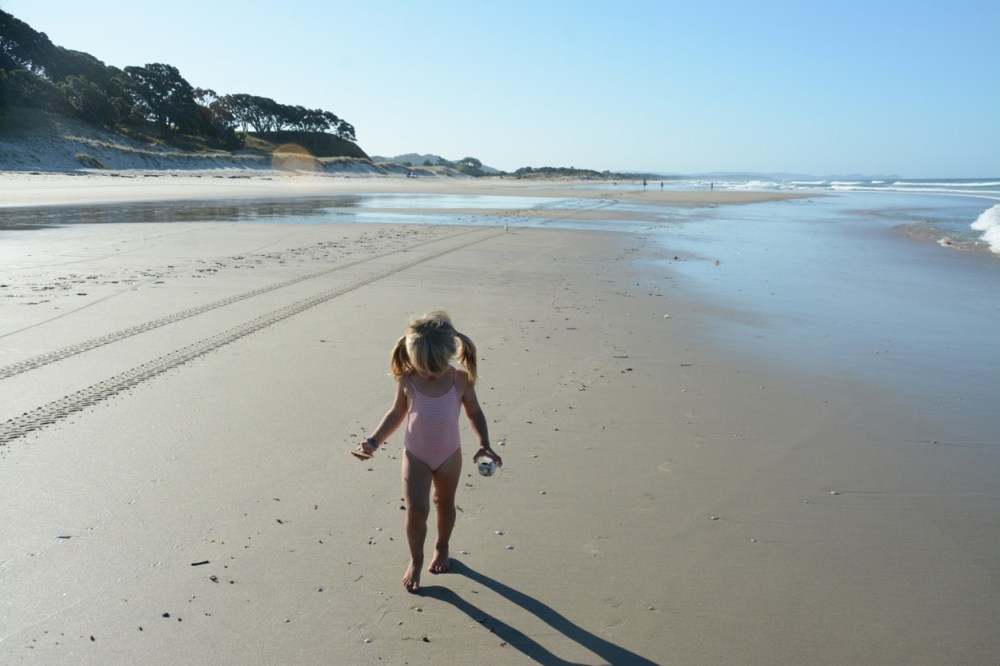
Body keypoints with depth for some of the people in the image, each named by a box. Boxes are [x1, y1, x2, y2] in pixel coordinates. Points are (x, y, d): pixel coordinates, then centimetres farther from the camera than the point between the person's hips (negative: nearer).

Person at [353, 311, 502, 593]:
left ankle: (441, 548, 46)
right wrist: (373, 441, -8)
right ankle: (415, 560, 20)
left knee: (445, 504, 20)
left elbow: (474, 413, -5)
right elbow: (397, 414, -1)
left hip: (449, 455, 1)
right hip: (416, 456, -1)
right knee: (416, 511, -6)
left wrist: (484, 444, -18)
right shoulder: (407, 381, -18)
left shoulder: (461, 379, -19)